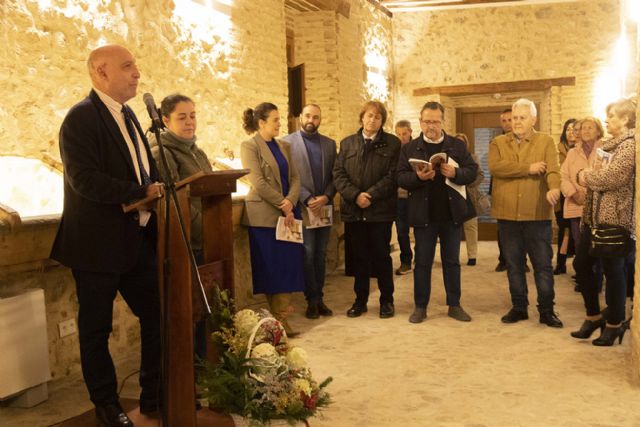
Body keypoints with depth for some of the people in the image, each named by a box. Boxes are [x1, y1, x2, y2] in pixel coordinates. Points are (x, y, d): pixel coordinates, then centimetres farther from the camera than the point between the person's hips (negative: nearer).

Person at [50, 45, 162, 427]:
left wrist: (162, 189, -2)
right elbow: (85, 180, -24)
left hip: (137, 240, 8)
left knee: (157, 316, 12)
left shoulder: (127, 115, 13)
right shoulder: (81, 118, -14)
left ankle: (155, 395, 27)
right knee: (97, 328, 8)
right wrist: (143, 192, -23)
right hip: (97, 245, -8)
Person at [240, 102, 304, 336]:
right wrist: (282, 204, -12)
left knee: (289, 266, 4)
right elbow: (258, 183, -12)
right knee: (271, 269, -2)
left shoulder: (283, 146, 16)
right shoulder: (249, 146, -4)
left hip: (288, 214, 6)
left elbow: (295, 178, 9)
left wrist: (290, 202, -8)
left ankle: (281, 316, 11)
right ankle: (276, 318, 6)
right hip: (265, 216, -6)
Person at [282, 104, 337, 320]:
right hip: (302, 208, -4)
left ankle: (319, 299, 15)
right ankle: (312, 300, 7)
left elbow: (335, 176, 7)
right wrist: (308, 199, -14)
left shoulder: (329, 144, 12)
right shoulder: (288, 142, 0)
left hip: (324, 208, 4)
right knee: (307, 254, -3)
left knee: (320, 254, 8)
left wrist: (326, 197, -9)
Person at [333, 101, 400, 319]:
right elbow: (338, 174, 2)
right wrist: (355, 195, -13)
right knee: (359, 257, 8)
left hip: (380, 210, -2)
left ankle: (386, 301, 16)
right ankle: (360, 300, 19)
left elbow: (392, 176, -6)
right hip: (353, 210, 2)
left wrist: (370, 195, -16)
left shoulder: (392, 143, 2)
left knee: (381, 256, 4)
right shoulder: (347, 143, 10)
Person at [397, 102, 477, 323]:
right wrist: (417, 177, -23)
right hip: (423, 214, -1)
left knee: (452, 261, 10)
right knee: (422, 262, 6)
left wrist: (455, 173, -20)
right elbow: (400, 178, -3)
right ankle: (420, 307, 15)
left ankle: (454, 305, 20)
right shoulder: (409, 148, 3)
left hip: (452, 213, 1)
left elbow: (472, 171, 0)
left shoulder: (457, 145, 6)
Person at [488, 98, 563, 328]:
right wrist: (528, 168, -14)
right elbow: (495, 166, -12)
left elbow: (553, 170, -10)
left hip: (537, 214, -2)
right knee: (514, 264, 11)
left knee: (543, 264, 4)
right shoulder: (498, 143, 7)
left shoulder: (546, 142, 4)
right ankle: (519, 307, 23)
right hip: (507, 213, 2)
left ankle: (546, 310, 14)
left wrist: (554, 189, -31)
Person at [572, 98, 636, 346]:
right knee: (582, 265, 9)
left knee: (613, 270, 0)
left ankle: (614, 324, 13)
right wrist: (583, 175, -3)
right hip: (593, 215, 9)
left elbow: (614, 177, -21)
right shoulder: (606, 145, 18)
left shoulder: (630, 144, -10)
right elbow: (590, 174, 18)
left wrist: (587, 176, -6)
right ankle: (593, 316, 24)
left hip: (615, 217, -9)